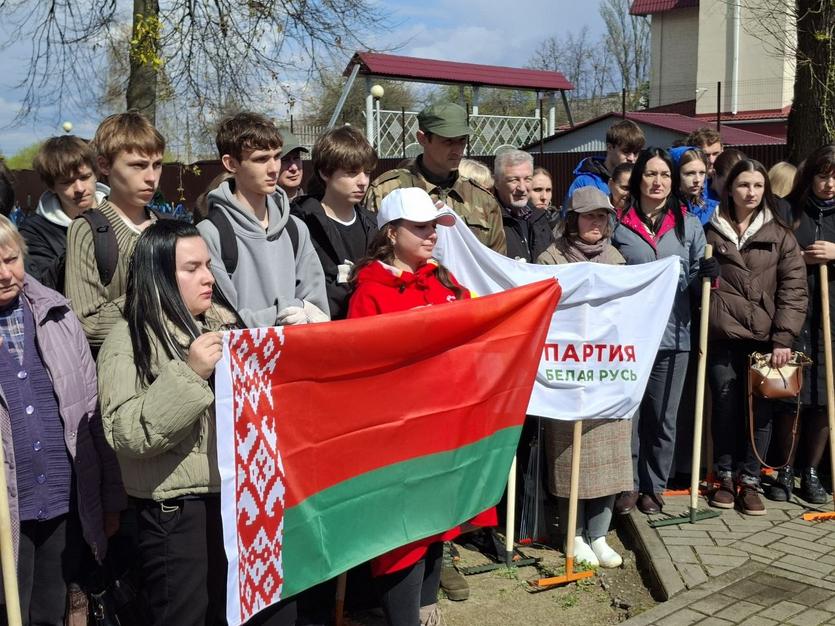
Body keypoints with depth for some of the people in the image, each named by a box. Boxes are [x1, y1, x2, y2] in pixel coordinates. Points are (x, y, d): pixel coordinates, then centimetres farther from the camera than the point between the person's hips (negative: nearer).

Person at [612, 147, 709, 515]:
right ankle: (629, 484, 22)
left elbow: (694, 281, 10)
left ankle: (654, 486, 26)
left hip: (672, 335, 1)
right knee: (628, 413, 5)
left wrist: (707, 274, -12)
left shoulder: (689, 225, 7)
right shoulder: (620, 225, 3)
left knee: (663, 417, 10)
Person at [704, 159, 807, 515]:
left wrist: (784, 338, -7)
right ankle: (725, 477, 20)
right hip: (722, 335, 0)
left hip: (765, 337, 0)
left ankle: (749, 480, 15)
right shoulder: (711, 232, 8)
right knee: (725, 407, 5)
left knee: (760, 409, 2)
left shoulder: (780, 235, 6)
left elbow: (794, 288, 1)